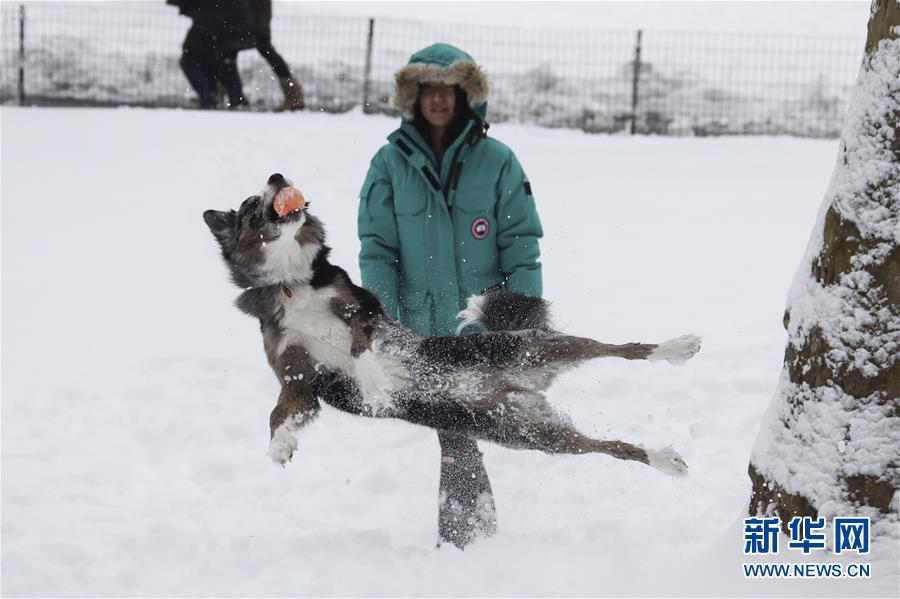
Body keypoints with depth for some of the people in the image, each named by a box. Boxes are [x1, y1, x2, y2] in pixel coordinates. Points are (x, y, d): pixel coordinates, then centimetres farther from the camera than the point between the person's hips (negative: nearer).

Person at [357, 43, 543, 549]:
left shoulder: (497, 162, 0)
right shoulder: (391, 164, 3)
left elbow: (522, 248, 1)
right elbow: (377, 251, 1)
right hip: (422, 331, 2)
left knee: (457, 434, -8)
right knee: (453, 434, 4)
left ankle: (460, 540, 1)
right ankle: (479, 533, 17)